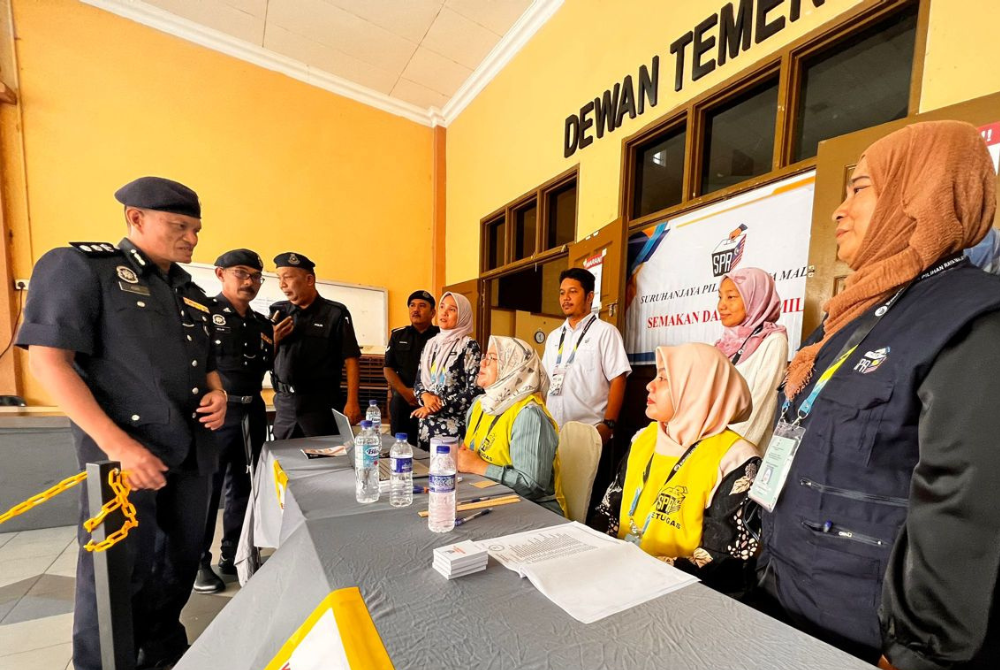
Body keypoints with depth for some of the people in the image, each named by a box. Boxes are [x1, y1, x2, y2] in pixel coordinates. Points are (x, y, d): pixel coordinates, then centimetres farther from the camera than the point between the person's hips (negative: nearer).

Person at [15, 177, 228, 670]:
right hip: (125, 451, -6)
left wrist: (216, 392, -1)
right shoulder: (78, 265, -5)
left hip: (192, 451, 7)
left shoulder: (191, 293, 13)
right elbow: (48, 360, -13)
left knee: (183, 560, 17)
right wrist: (117, 444, -22)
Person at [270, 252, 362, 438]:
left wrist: (352, 402, -16)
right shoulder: (278, 312, 7)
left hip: (322, 403, -4)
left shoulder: (335, 313, -6)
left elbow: (351, 361, -10)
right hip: (285, 403, 4)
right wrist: (273, 340, -8)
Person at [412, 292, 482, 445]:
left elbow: (474, 392, -15)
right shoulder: (431, 343, 9)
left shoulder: (469, 346, -9)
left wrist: (437, 406, -15)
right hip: (426, 425, 6)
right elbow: (418, 381, 12)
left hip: (453, 426, -5)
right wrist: (425, 396, -10)